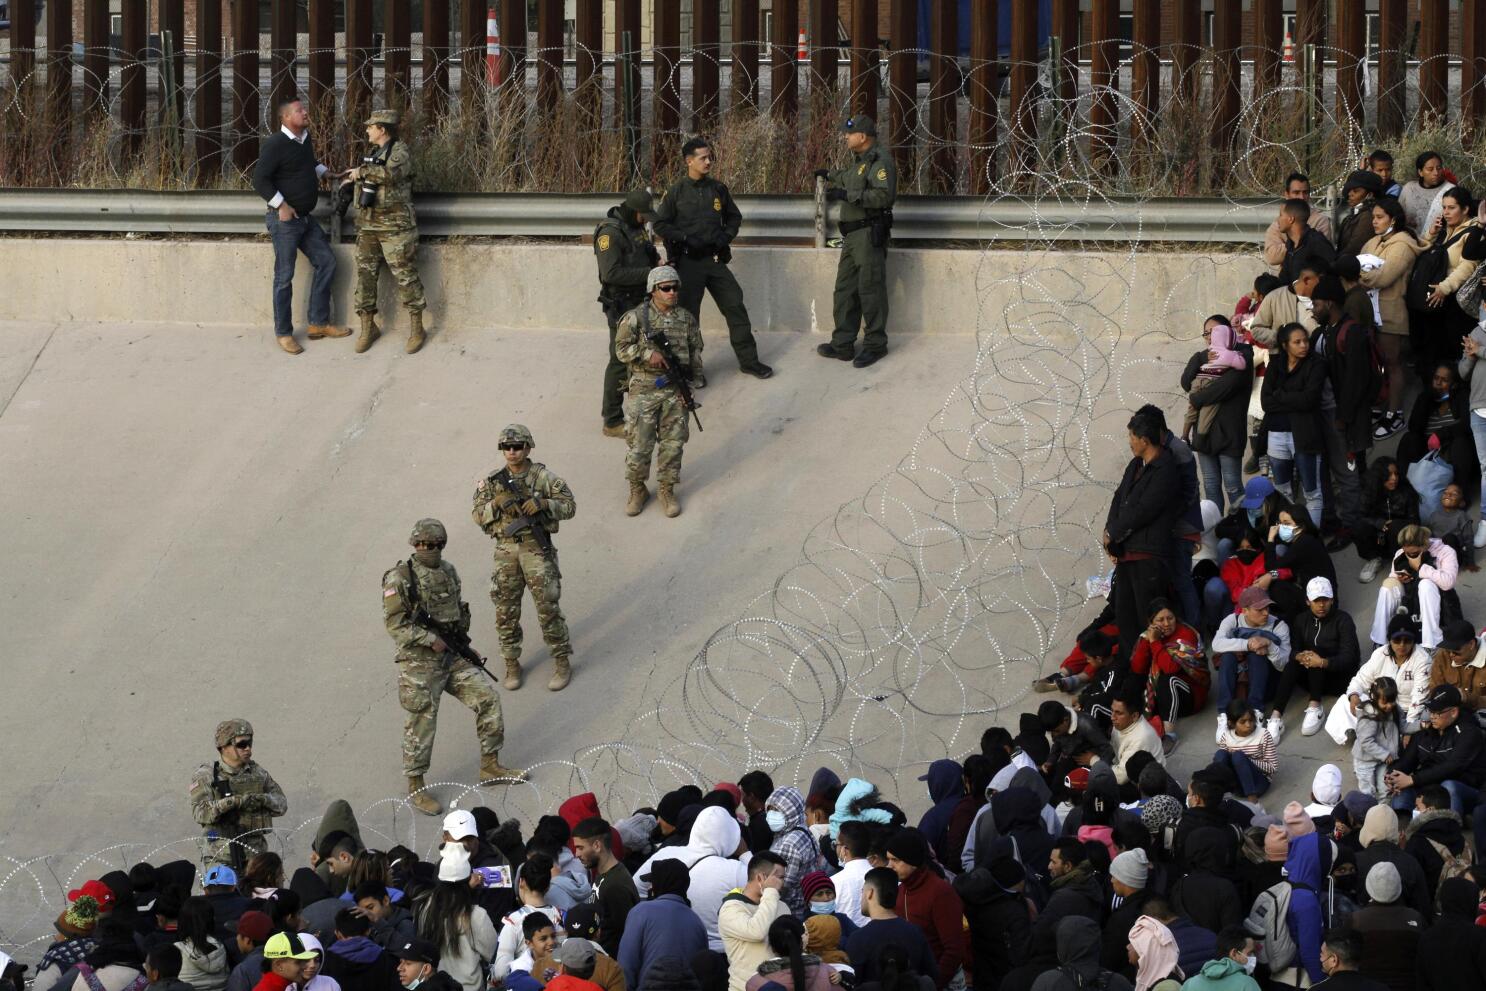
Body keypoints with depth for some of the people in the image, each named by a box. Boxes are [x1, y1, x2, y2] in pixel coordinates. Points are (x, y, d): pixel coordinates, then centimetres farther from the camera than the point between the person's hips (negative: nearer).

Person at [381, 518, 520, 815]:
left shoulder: (448, 572, 9)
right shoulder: (400, 578, -13)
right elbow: (394, 624, -17)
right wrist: (431, 639, -19)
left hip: (452, 656, 7)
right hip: (420, 663, -7)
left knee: (487, 699, 1)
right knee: (421, 724, -2)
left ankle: (489, 765, 15)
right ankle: (415, 788, 11)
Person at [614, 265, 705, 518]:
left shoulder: (686, 318, 5)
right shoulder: (636, 317, -6)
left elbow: (696, 352, 11)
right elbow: (621, 349, -8)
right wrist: (648, 354, -22)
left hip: (675, 391, 3)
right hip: (644, 390, -3)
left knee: (672, 442, 6)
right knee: (640, 443, 0)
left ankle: (667, 490, 19)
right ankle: (637, 490, 17)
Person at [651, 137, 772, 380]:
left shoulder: (717, 189, 7)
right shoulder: (676, 192, -4)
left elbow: (734, 216, 19)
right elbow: (660, 224, -2)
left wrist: (726, 236, 1)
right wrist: (686, 238, -13)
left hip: (715, 259, 3)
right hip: (688, 261, -3)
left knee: (735, 307, 0)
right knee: (689, 314, 3)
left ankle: (748, 360, 10)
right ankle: (691, 366, 13)